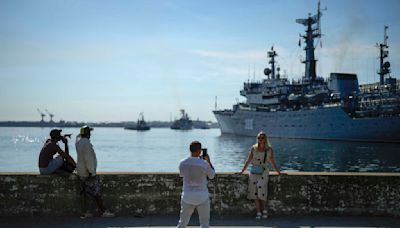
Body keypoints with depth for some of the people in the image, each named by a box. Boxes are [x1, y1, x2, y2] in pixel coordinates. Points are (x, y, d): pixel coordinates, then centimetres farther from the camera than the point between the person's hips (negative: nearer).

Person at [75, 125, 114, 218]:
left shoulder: (78, 141, 4)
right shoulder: (86, 143, -22)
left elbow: (79, 136, 31)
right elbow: (88, 159, -24)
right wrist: (92, 172, -21)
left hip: (80, 171, 9)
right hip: (87, 172, -9)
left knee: (84, 191, 11)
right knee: (96, 192, 0)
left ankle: (84, 213, 13)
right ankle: (103, 212, 8)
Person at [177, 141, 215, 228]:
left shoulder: (182, 163, -7)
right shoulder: (204, 163, -16)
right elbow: (212, 176, 1)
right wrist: (209, 161, 11)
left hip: (187, 197, 3)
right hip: (202, 197, -2)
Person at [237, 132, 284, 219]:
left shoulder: (269, 150, 4)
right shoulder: (253, 148, 6)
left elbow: (273, 162, 11)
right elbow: (248, 161, 8)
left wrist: (279, 172, 8)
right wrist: (242, 171, 4)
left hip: (263, 172, -2)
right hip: (254, 172, 2)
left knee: (261, 188, -20)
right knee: (255, 191, -7)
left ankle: (264, 210, -5)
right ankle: (258, 213, -4)